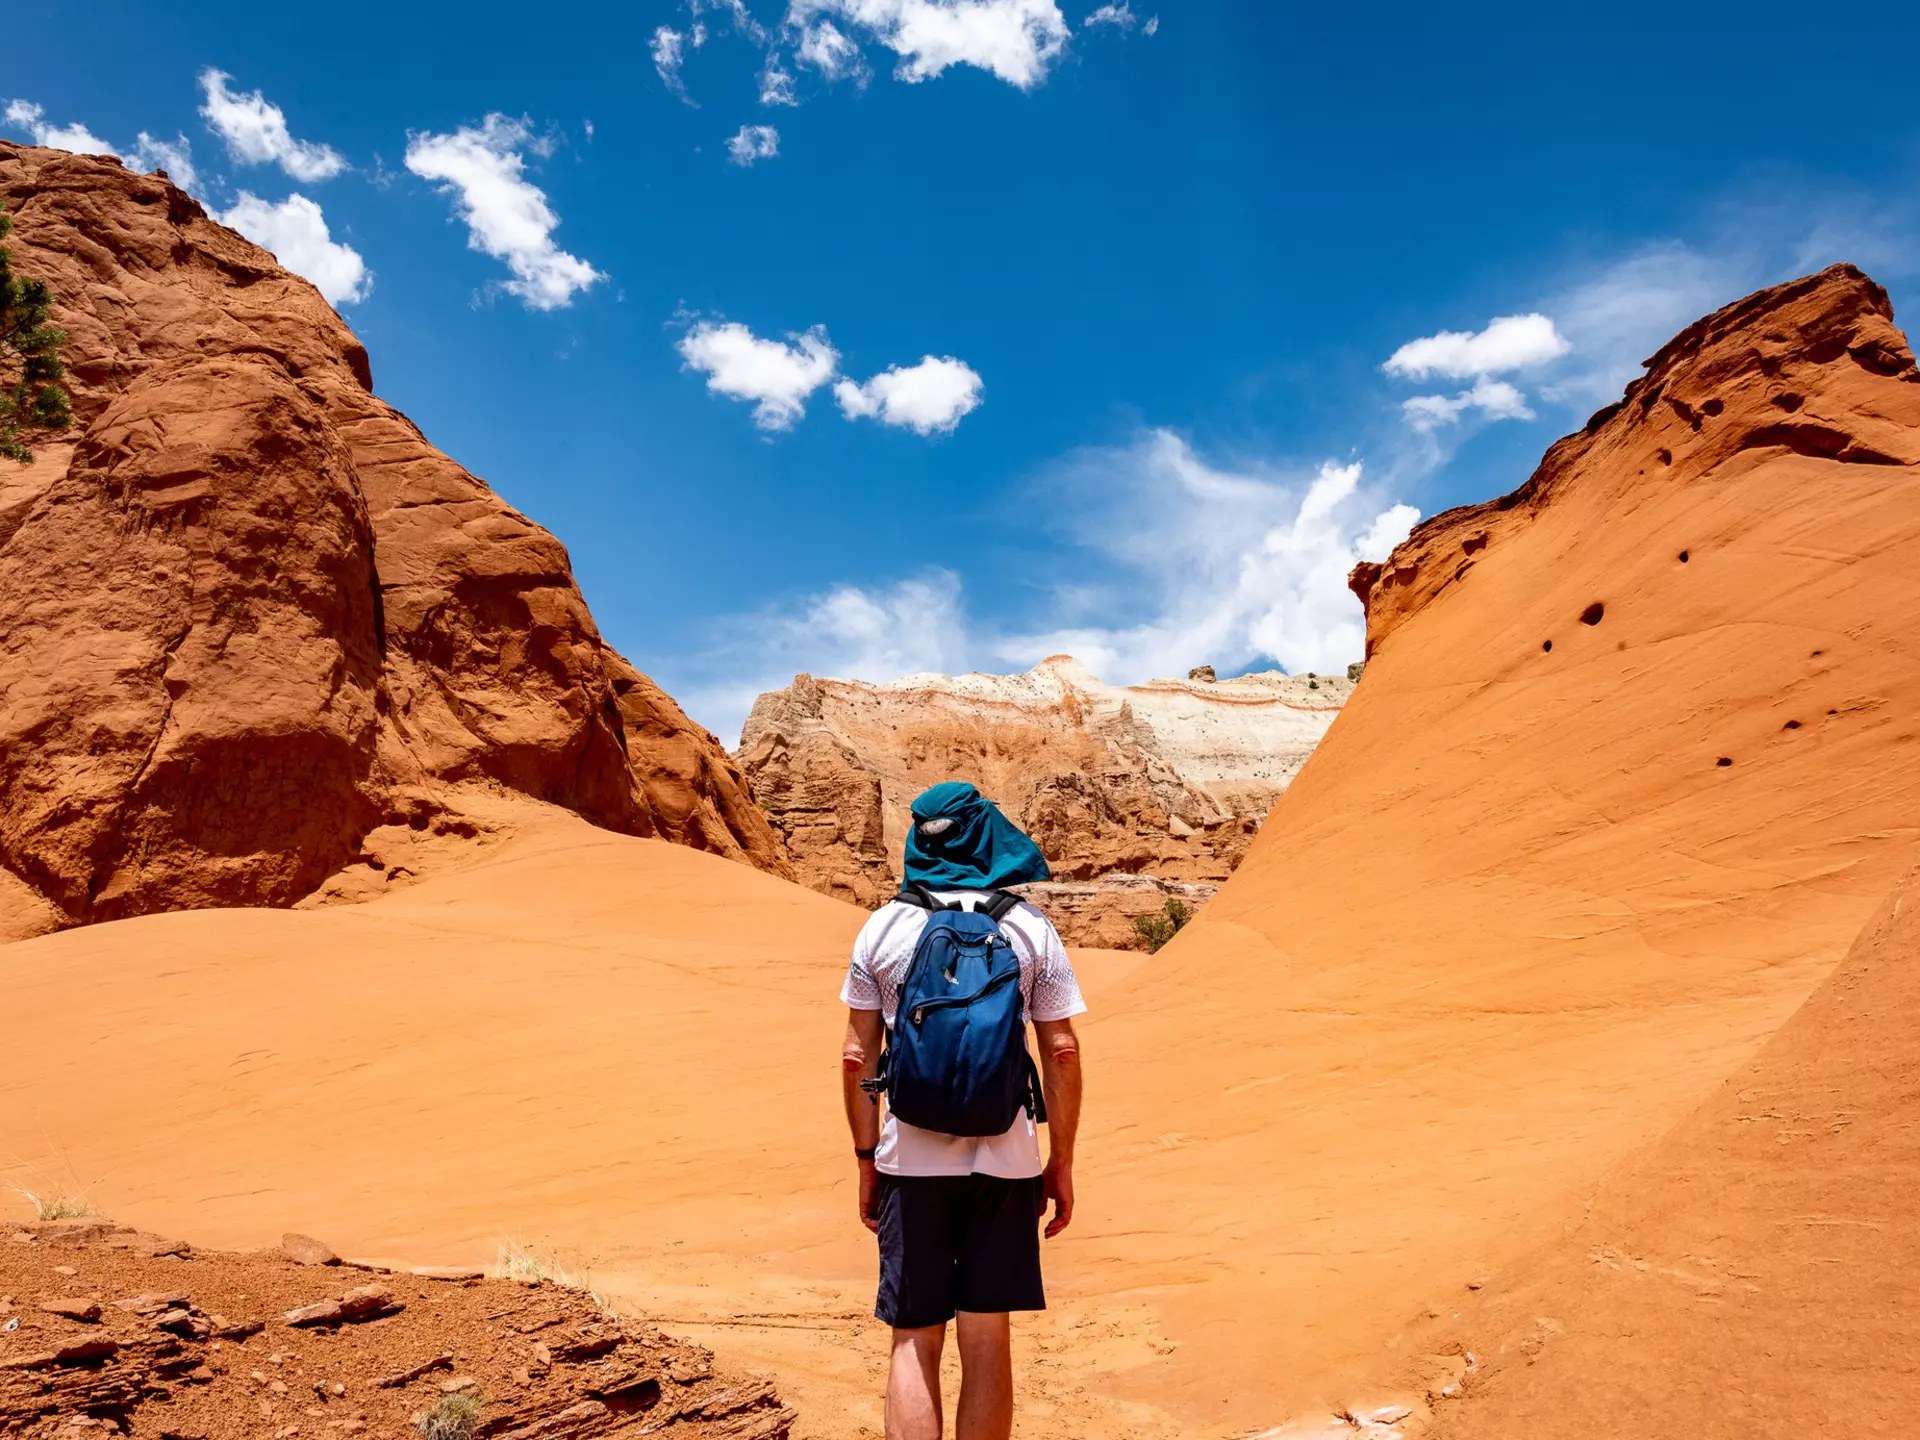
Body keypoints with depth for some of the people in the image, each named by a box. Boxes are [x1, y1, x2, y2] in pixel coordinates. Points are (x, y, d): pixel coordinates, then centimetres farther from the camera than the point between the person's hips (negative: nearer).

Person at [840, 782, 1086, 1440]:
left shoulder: (881, 929, -1)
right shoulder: (1031, 928, -1)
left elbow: (857, 1057, -1)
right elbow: (1062, 1052, -2)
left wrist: (866, 1160, 9)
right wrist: (1061, 1161, 7)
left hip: (911, 1160, 0)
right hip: (1003, 1160, 0)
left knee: (914, 1343, 10)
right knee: (986, 1343, 11)